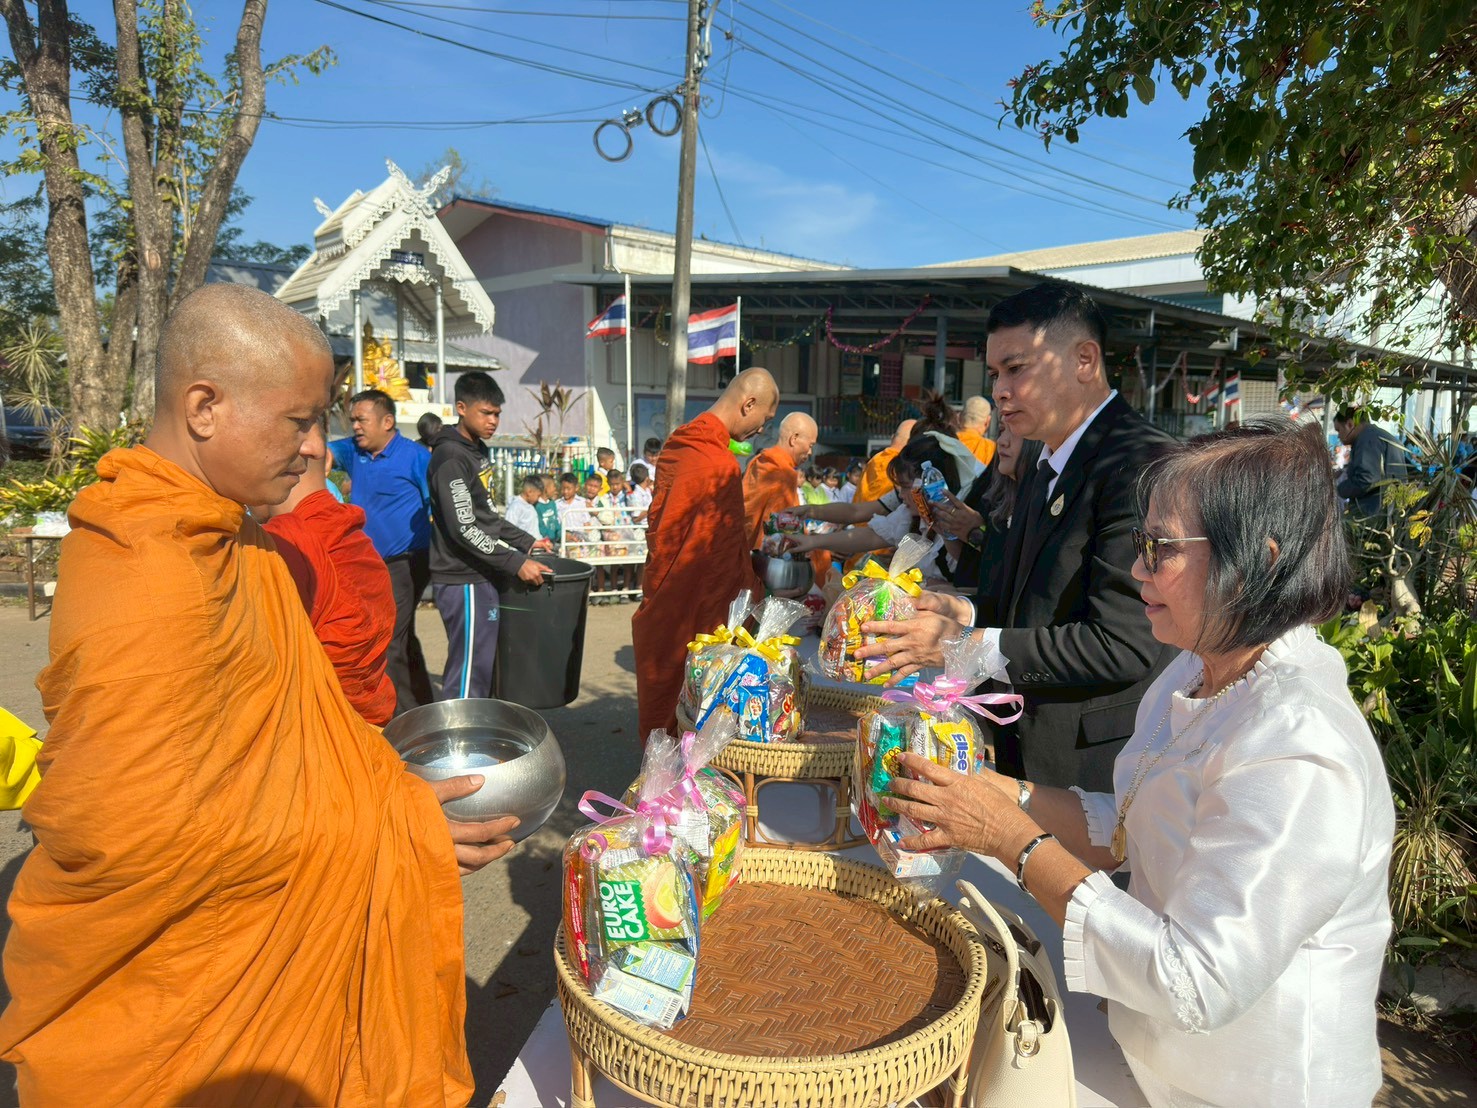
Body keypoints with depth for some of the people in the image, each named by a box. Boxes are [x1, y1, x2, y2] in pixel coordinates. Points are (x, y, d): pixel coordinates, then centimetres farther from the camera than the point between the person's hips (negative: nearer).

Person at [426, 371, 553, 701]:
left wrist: (526, 542, 16)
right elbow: (464, 530, -20)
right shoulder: (451, 458, -15)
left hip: (483, 577, 10)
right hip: (464, 583, -9)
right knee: (468, 677, -7)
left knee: (483, 669, 14)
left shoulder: (477, 451, 15)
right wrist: (516, 564, -20)